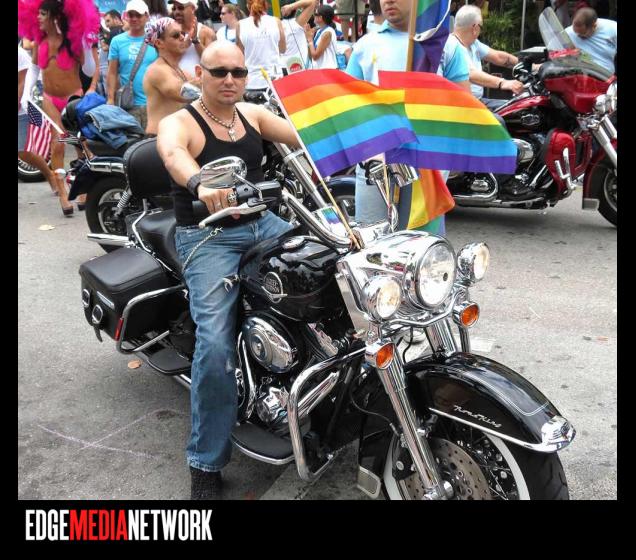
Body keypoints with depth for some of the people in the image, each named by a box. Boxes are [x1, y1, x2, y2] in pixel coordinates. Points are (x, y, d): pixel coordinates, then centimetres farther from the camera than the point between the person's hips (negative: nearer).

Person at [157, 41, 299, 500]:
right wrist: (201, 185, -54)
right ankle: (207, 464, -10)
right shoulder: (179, 124, -7)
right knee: (216, 343, -23)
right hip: (208, 237, -6)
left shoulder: (253, 114, 12)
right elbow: (174, 155, -31)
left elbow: (300, 136, 0)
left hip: (262, 223, 6)